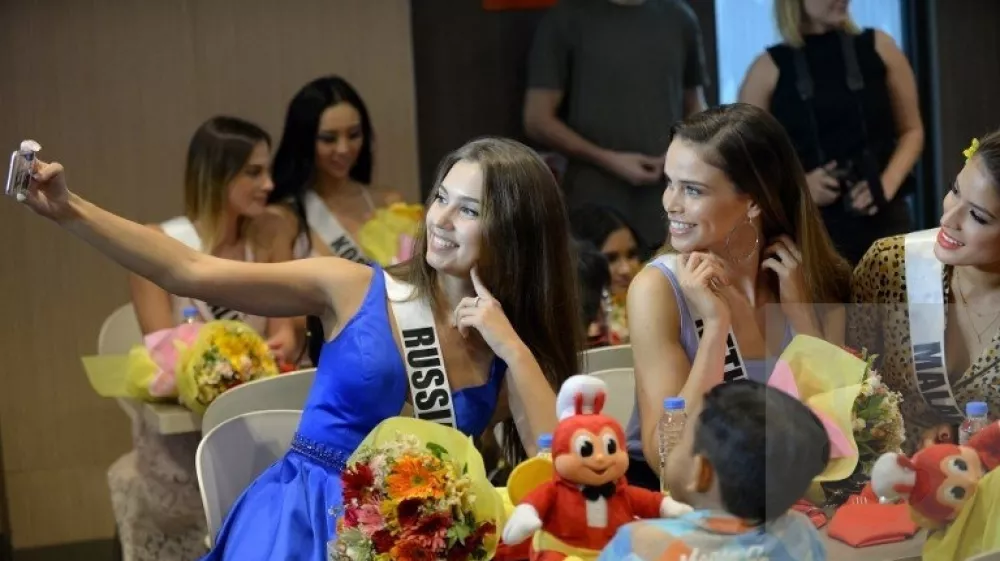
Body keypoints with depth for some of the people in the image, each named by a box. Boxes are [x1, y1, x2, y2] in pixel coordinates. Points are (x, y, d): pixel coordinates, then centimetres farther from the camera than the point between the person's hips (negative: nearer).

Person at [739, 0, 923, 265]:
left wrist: (887, 184, -6)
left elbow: (911, 130, 11)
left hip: (882, 219, 2)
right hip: (810, 226, -2)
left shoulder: (878, 48, 5)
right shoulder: (769, 69, 1)